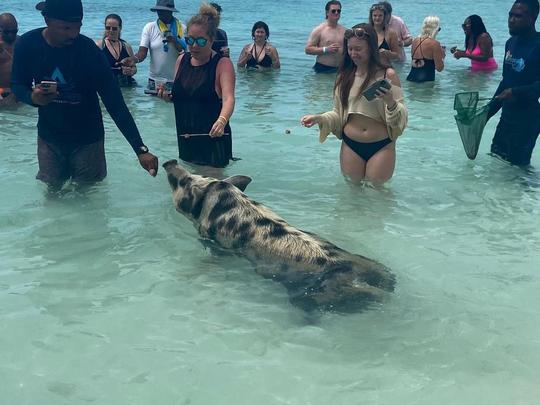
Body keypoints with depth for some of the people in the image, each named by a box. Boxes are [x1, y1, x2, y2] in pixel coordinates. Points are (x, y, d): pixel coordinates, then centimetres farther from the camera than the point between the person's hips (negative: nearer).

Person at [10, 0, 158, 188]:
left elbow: (115, 103, -21)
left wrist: (141, 150, -28)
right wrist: (32, 97, -26)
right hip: (49, 137, 2)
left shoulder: (89, 51, -21)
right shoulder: (27, 44, -14)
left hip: (87, 139, -2)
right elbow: (17, 86, 0)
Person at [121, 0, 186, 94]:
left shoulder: (182, 28, -2)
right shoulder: (149, 27, -1)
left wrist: (175, 42, -19)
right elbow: (142, 52, -9)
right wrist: (133, 59, -30)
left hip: (177, 81, -1)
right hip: (154, 80, 1)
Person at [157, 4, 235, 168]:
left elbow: (228, 98, -25)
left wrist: (222, 121, -45)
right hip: (185, 139, 6)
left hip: (213, 140, -5)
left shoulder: (223, 64, -11)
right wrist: (167, 96, -4)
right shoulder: (182, 60, 7)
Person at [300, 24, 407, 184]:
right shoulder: (344, 76, 2)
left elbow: (401, 115, -9)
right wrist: (318, 118, -9)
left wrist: (391, 103, -30)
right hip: (350, 146, 3)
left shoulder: (387, 75, -9)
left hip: (381, 146, -3)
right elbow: (338, 113, 9)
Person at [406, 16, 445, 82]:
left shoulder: (415, 41, 9)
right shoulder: (434, 43, -9)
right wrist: (442, 55, 12)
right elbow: (439, 68, -7)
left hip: (411, 78, 7)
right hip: (426, 80, -7)